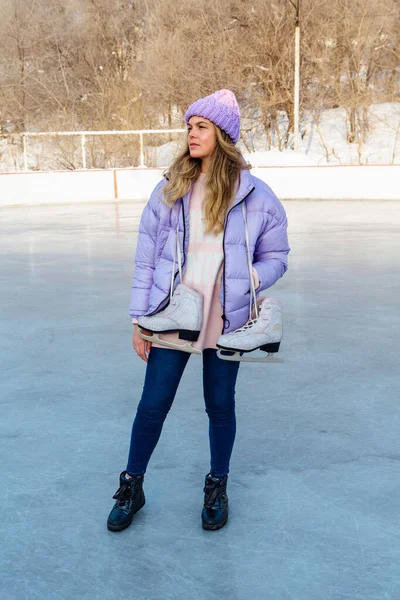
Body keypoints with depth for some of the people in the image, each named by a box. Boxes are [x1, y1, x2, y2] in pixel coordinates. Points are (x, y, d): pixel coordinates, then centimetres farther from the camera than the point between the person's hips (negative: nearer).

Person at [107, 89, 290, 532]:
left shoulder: (255, 195, -3)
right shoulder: (169, 189, 0)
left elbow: (275, 257, 5)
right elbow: (146, 258, 1)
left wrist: (247, 282, -15)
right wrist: (140, 320, -1)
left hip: (226, 321, 0)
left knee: (220, 405, 14)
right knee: (152, 404, 7)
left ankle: (217, 488, 35)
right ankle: (131, 487, 29)